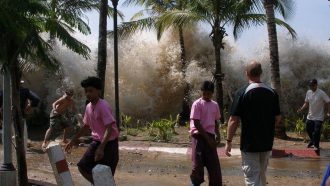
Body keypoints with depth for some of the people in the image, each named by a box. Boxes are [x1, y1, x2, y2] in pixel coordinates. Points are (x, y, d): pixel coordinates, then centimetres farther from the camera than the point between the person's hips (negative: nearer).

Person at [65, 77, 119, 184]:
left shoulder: (103, 106, -21)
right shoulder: (88, 107, 4)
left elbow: (109, 129, -28)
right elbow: (86, 126, 18)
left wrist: (101, 148, -37)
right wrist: (73, 141, 19)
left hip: (109, 143, -8)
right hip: (96, 141, 8)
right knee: (83, 167, 5)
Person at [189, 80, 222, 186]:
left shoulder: (215, 105, 10)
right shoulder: (197, 104, -9)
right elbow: (196, 123, -13)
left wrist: (217, 135, 2)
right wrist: (208, 138, -14)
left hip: (210, 136, 5)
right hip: (199, 136, -5)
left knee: (214, 164, 4)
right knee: (198, 163, -2)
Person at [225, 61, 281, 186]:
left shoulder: (242, 93, -13)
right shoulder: (272, 93, 1)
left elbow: (234, 120, -15)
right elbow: (278, 119, 7)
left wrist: (228, 141, -7)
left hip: (249, 143, -5)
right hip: (267, 143, 5)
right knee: (261, 175, 22)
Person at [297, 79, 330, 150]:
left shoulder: (321, 93, -17)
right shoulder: (308, 92, 1)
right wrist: (301, 109, -4)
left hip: (318, 117, -6)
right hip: (310, 116, 6)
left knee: (316, 132, -8)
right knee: (308, 129, 17)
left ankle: (316, 145, 10)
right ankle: (312, 141, 43)